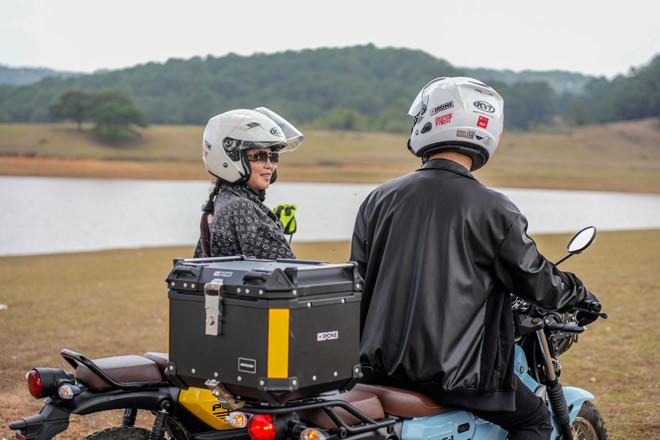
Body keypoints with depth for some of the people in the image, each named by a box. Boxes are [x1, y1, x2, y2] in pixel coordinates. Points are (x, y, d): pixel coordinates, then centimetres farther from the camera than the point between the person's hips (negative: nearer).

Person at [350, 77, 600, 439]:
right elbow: (539, 283, -3)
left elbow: (359, 276, 10)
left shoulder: (378, 199, 1)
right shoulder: (492, 210, -11)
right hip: (452, 371, -4)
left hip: (379, 366, 4)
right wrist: (581, 294, 19)